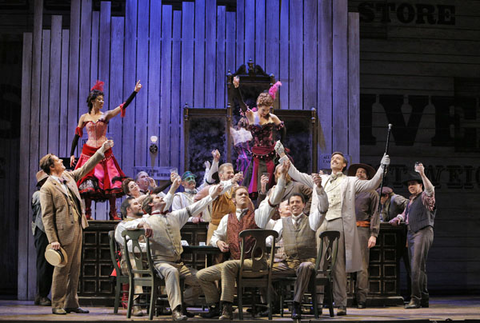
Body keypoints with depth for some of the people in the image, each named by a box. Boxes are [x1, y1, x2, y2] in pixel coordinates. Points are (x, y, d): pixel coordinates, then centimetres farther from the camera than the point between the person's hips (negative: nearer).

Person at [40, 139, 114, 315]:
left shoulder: (68, 176, 13)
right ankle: (57, 305, 6)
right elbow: (47, 216, -12)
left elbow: (86, 167, 25)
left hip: (77, 229, 8)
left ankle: (71, 303, 17)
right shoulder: (47, 188, -10)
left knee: (75, 269, 10)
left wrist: (102, 149, 23)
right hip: (65, 233, -8)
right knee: (62, 270, -2)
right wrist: (53, 240, -17)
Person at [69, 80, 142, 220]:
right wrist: (72, 154, 4)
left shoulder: (106, 115, 6)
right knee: (88, 184, -3)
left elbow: (123, 106, -1)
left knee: (111, 182, -4)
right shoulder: (84, 118, 7)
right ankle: (87, 212, 7)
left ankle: (113, 213, 3)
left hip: (105, 153, 1)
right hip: (89, 153, 0)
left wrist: (135, 91, -9)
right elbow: (77, 136, 10)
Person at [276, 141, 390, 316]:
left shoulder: (350, 182, 14)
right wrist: (283, 155, 20)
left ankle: (340, 304, -3)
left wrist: (382, 167, -9)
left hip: (339, 225, -3)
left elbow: (371, 185, 3)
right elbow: (296, 175, 23)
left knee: (338, 266, -6)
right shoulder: (320, 179, 23)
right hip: (322, 225, 3)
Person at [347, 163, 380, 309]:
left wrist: (373, 235, -5)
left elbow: (375, 215, 7)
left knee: (362, 265, -7)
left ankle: (361, 299, -8)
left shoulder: (371, 193, 14)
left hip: (362, 229, -3)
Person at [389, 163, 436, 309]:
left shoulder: (425, 197, -1)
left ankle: (415, 298, -17)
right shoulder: (410, 201, 24)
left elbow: (430, 189, -23)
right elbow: (404, 215, 34)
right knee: (417, 268, 8)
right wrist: (394, 220, 15)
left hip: (423, 232, -9)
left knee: (417, 267, -15)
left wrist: (422, 174, -31)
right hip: (411, 234, 9)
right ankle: (424, 299, 13)